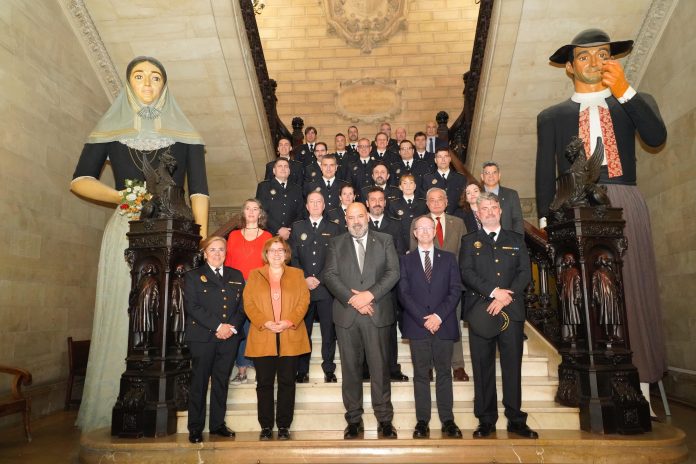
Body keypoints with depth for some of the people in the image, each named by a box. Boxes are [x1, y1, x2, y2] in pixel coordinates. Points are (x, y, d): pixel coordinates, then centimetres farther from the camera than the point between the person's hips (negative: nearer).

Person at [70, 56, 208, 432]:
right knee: (123, 315, -1)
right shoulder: (110, 128, 12)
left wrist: (202, 238, -7)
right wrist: (120, 196, -10)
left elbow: (198, 189, 4)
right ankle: (119, 410, 9)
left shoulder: (184, 133, 12)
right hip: (126, 232, 0)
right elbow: (80, 180, 8)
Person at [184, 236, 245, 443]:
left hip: (230, 338, 3)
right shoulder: (193, 276, 4)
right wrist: (218, 326, -15)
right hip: (202, 337, -3)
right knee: (199, 382, 3)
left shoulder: (236, 276, 14)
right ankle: (195, 428, 14)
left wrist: (232, 327, -9)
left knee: (222, 382, 9)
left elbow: (242, 306, 8)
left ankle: (218, 424, 20)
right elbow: (193, 307, -7)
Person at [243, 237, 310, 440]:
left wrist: (289, 322, -12)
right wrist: (265, 323, -12)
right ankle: (266, 426, 15)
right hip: (262, 338, 0)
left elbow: (304, 301, 2)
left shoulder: (297, 274, 12)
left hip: (290, 337, 0)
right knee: (264, 383, 4)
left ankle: (284, 426, 13)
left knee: (287, 382, 3)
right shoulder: (254, 275, 11)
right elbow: (248, 303, 2)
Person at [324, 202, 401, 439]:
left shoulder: (385, 240, 9)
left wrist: (370, 294, -13)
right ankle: (354, 419, 19)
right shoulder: (336, 243, 10)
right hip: (346, 314, 1)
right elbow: (330, 275, -1)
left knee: (380, 367, 2)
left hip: (377, 313, -1)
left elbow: (393, 272, -1)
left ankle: (385, 419, 14)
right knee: (350, 369, 7)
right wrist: (352, 299, -13)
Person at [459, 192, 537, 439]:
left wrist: (505, 297, -9)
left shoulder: (516, 240, 15)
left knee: (512, 365, 3)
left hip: (511, 310, 1)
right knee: (483, 366, 2)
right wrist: (493, 292, -14)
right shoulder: (469, 241, 11)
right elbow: (466, 273, -2)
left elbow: (525, 272, 4)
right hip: (479, 310, -1)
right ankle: (486, 420, 11)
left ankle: (516, 419, 13)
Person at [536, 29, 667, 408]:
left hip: (623, 205, 1)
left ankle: (638, 389, 5)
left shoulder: (635, 102, 19)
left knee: (633, 292, -2)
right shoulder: (551, 116, 17)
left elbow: (656, 137, -1)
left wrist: (624, 89, -5)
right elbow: (545, 172, 9)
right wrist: (545, 220, -2)